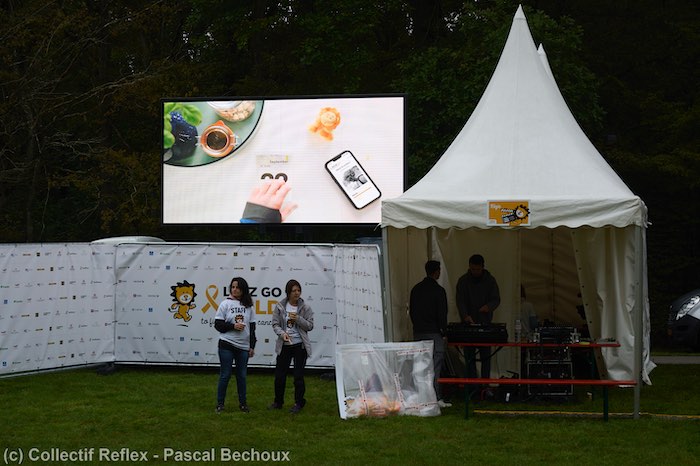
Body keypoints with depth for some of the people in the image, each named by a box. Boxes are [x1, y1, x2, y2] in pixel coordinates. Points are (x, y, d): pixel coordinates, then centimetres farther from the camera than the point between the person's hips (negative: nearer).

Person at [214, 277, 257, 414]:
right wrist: (233, 326, -16)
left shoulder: (249, 306, 7)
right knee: (225, 375, 0)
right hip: (226, 345, -3)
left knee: (242, 376, 8)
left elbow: (252, 327, 10)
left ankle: (243, 403, 18)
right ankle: (220, 403, 8)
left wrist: (252, 346, 6)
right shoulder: (225, 304, -1)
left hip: (243, 346, 3)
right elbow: (218, 324, -3)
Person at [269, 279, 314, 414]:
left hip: (300, 345, -1)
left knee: (298, 376, 0)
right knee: (279, 375, 5)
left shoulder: (305, 308, 0)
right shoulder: (280, 306, 2)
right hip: (284, 345, 2)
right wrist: (282, 333, -18)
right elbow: (275, 324, 0)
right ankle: (278, 402, 21)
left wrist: (298, 319, -15)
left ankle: (299, 403, 13)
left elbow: (310, 326, 0)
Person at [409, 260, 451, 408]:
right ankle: (437, 398, -8)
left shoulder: (416, 289, 9)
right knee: (435, 365, -5)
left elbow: (411, 311, 13)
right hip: (434, 333, -6)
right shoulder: (438, 290, -10)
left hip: (418, 333, 6)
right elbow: (442, 314, -12)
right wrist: (444, 331, -2)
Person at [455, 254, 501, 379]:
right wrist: (465, 315, -23)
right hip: (468, 322, 0)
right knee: (470, 356, -1)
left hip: (485, 322, 0)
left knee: (485, 355, -2)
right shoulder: (463, 281, 2)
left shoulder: (490, 280, 4)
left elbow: (496, 299, 3)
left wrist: (489, 306, -20)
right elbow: (460, 301, -5)